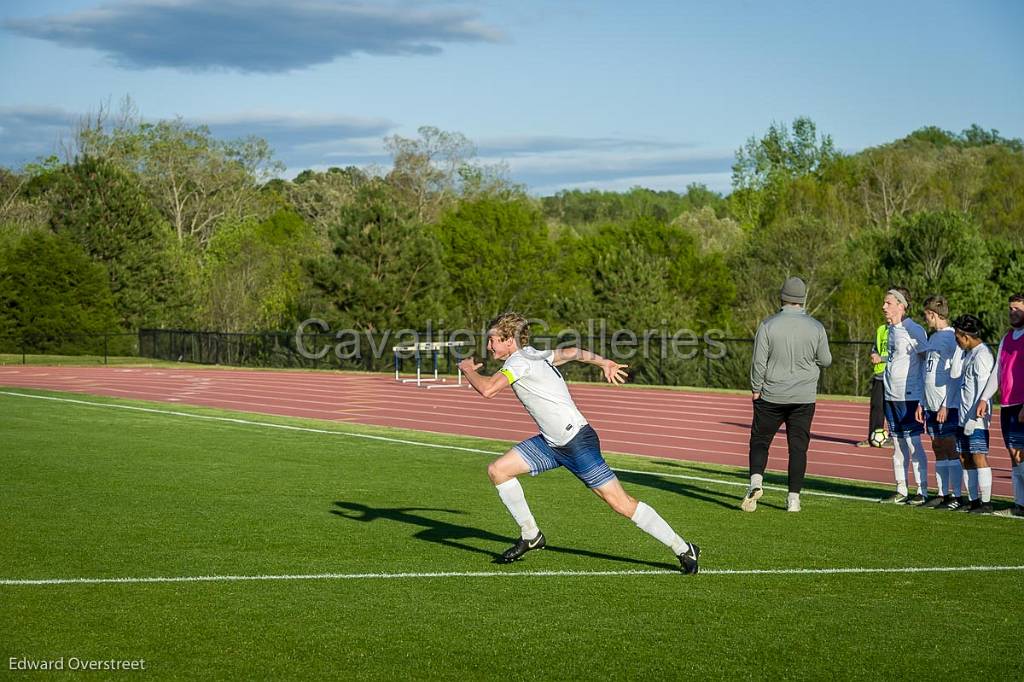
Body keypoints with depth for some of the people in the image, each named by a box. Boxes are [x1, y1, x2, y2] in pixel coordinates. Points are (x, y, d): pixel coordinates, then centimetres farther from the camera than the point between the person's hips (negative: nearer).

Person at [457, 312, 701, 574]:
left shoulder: (519, 361, -15)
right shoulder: (533, 355, 12)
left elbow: (487, 389, -29)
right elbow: (572, 352, 26)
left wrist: (468, 369, -9)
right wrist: (603, 362, 43)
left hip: (577, 442, -10)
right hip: (551, 442, 10)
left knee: (621, 503, -9)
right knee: (497, 470, 4)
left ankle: (684, 550, -1)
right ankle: (530, 536, 17)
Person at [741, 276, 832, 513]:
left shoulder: (768, 325, -8)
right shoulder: (816, 327, -3)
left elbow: (759, 361, -8)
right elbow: (826, 360, 6)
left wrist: (756, 389, 2)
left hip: (771, 396, -1)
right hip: (804, 398, 1)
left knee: (760, 440, 8)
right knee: (798, 447, 6)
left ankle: (756, 481, -15)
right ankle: (794, 498, 5)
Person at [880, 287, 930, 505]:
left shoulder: (913, 330, -12)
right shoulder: (891, 329, 13)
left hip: (909, 395, -9)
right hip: (891, 395, 9)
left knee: (913, 442, -7)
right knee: (898, 444, 11)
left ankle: (922, 491, -2)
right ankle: (901, 491, 16)